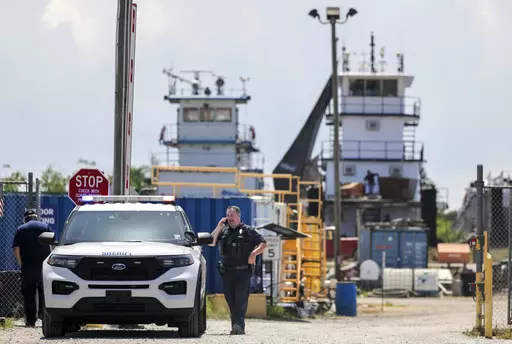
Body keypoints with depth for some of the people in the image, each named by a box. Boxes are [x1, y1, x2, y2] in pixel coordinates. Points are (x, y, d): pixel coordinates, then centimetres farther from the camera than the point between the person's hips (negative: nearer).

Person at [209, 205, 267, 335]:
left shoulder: (248, 231, 5)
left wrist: (254, 253, -16)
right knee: (230, 300, 5)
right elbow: (211, 243, 7)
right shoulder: (223, 231, 16)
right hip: (226, 271, 5)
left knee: (241, 299, -13)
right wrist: (218, 227, 0)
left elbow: (263, 244, 1)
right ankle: (236, 326, 10)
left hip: (243, 271, -5)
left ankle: (239, 325, -23)